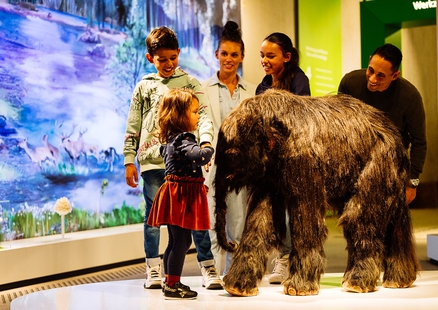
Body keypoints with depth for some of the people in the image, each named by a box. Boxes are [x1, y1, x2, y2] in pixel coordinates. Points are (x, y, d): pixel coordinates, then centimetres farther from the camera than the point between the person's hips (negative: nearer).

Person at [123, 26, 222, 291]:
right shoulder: (144, 86, 12)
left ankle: (208, 267, 3)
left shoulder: (190, 83, 8)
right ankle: (153, 269, 15)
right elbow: (133, 127, 13)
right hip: (152, 160, 2)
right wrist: (129, 161, 8)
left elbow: (204, 115, -3)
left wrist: (206, 141, -21)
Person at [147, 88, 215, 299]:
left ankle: (170, 282, 25)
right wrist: (209, 150, -11)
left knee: (177, 241, 17)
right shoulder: (183, 139, -19)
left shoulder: (171, 139, 12)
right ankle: (172, 286, 0)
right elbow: (200, 156, -35)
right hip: (180, 195, -10)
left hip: (177, 193, 10)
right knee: (181, 241, -5)